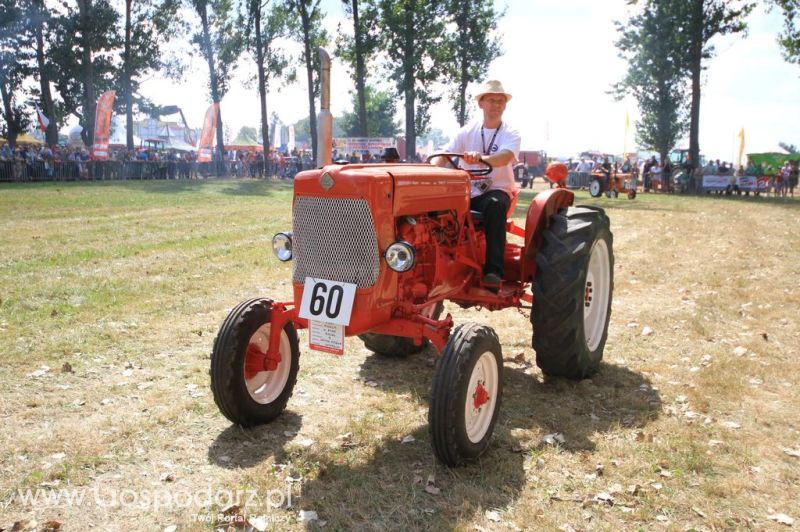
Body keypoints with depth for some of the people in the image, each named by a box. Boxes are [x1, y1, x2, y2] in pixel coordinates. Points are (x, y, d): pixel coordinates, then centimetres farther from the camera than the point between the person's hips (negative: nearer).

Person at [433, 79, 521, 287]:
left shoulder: (510, 134, -1)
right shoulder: (468, 131, 8)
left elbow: (505, 157, -24)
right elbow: (443, 155, -2)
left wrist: (480, 158, -45)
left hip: (497, 190, -2)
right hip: (467, 192, 3)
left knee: (494, 205, -38)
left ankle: (494, 270, -37)